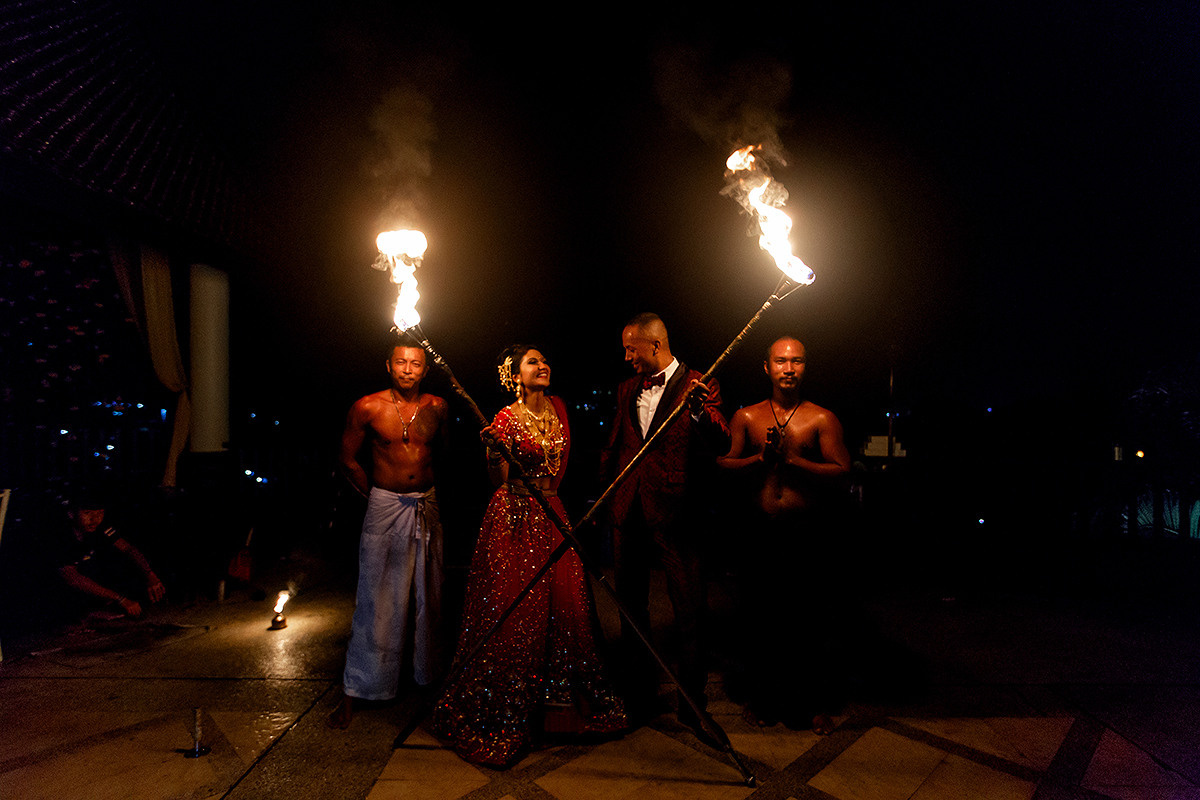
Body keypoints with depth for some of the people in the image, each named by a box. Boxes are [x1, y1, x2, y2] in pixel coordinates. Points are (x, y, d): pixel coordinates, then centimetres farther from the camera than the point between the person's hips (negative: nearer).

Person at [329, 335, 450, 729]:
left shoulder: (437, 407, 0)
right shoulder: (368, 408, -7)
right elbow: (350, 460, 4)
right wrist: (377, 495, 6)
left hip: (426, 506, 3)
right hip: (384, 507, -3)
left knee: (427, 596, 11)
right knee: (376, 600, -1)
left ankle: (429, 675, 29)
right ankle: (353, 693, 10)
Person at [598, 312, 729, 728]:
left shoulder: (698, 387, -3)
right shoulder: (627, 390, 13)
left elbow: (721, 444, -15)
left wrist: (700, 409, -33)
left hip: (673, 511, -5)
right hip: (627, 510, 6)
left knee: (689, 614, 0)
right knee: (631, 605, 15)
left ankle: (692, 704, 17)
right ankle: (638, 693, 32)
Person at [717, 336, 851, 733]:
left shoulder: (822, 418, 0)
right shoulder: (746, 417, 7)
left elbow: (842, 471, -7)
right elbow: (722, 465, 3)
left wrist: (792, 459, -17)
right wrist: (762, 457, -12)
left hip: (810, 536, -2)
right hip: (762, 534, 2)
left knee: (813, 624, 6)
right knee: (758, 619, 11)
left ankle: (817, 703, 26)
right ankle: (762, 697, 30)